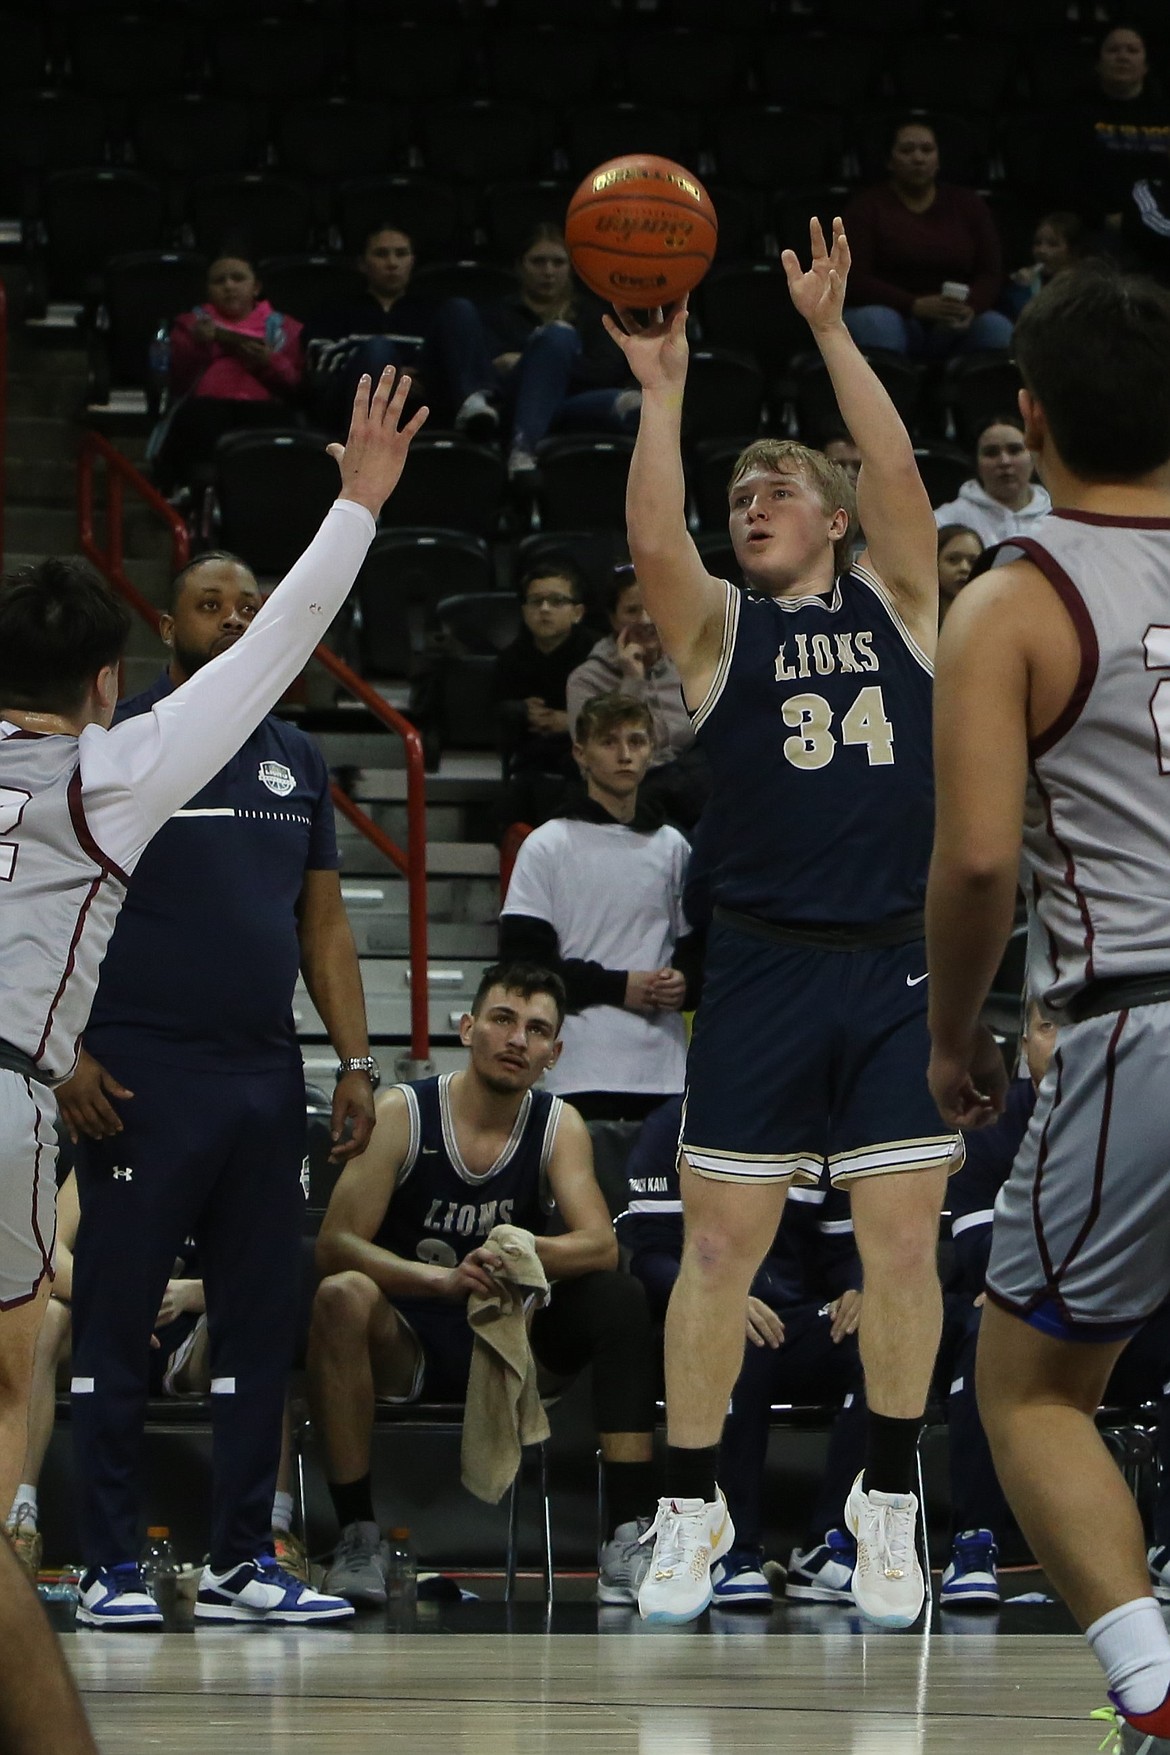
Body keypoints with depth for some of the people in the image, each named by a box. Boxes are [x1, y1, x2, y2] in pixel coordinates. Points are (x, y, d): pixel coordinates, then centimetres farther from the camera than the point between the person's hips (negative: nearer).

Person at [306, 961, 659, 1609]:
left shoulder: (559, 1125, -1)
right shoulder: (401, 1113, -10)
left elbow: (600, 1245, -16)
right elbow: (335, 1244, -20)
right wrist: (442, 1279, -37)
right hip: (407, 1346, -3)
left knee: (619, 1299, -20)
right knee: (343, 1296, -33)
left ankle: (630, 1533, -24)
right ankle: (356, 1535, -30)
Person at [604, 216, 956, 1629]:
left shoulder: (895, 603, 9)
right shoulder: (718, 626, 7)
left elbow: (897, 475, -7)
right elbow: (652, 539, -13)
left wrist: (829, 331, -10)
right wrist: (660, 391, -16)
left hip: (901, 967, 0)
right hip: (764, 970, 0)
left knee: (903, 1243, 0)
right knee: (719, 1246, 0)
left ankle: (888, 1506, 13)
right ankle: (691, 1511, 10)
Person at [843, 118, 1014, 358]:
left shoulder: (969, 205, 13)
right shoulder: (867, 206, 5)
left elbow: (991, 273, 7)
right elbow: (854, 279, -6)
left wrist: (970, 307, -18)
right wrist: (914, 306, -22)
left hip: (953, 328, 2)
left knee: (998, 328, -29)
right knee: (874, 321, -37)